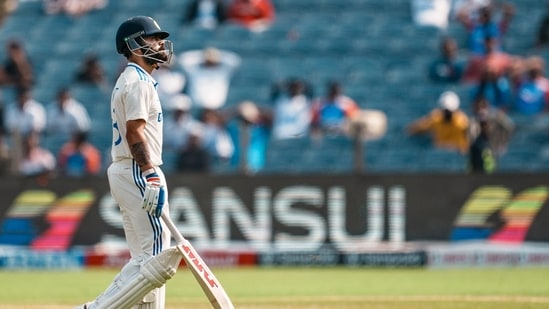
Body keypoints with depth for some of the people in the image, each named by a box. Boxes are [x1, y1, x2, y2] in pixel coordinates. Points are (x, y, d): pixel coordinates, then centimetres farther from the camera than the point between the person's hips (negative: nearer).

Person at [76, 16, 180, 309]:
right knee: (157, 256, -12)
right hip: (138, 173, -11)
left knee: (144, 257, 11)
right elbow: (135, 133, -20)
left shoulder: (128, 81, 19)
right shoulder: (138, 81, -12)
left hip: (123, 172, 11)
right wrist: (152, 177, -27)